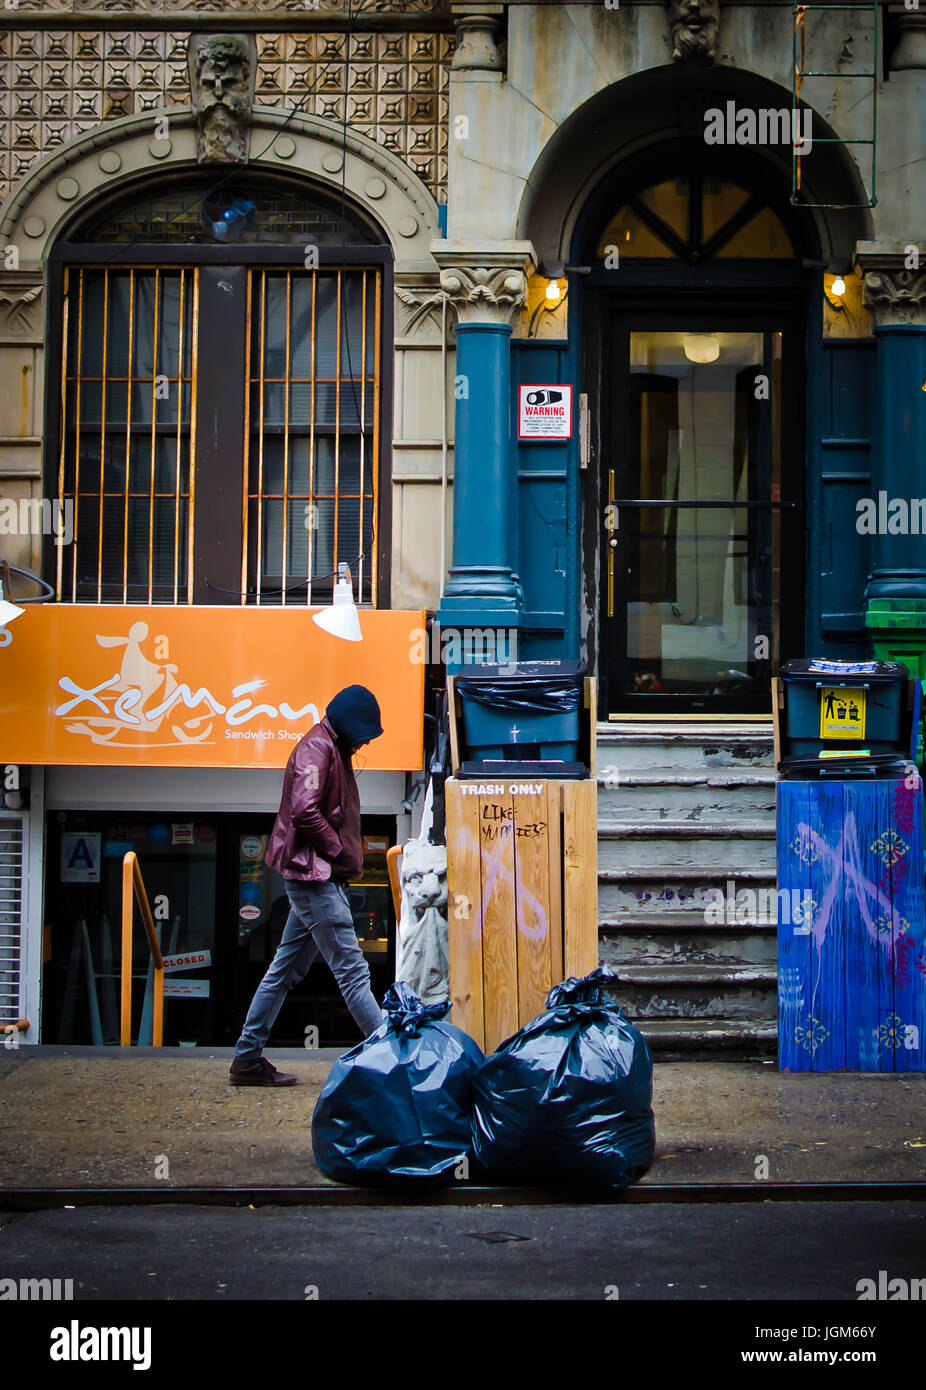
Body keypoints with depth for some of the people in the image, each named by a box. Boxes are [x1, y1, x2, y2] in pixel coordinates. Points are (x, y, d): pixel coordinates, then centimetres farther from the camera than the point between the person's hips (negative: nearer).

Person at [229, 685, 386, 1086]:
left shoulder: (332, 749, 20)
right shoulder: (317, 747, -11)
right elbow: (304, 810, -23)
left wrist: (345, 856, 8)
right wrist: (339, 851, -13)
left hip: (317, 877, 10)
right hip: (315, 876, -10)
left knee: (286, 969, 12)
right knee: (351, 970, -8)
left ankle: (248, 1058, 16)